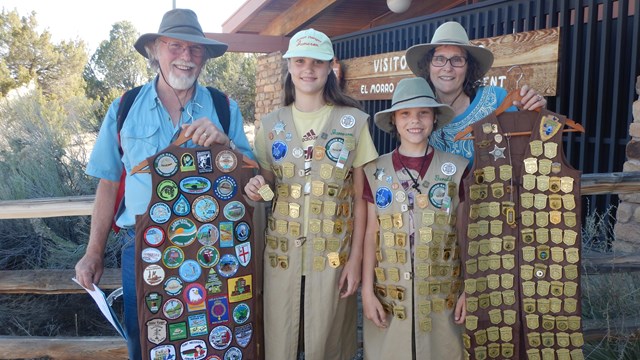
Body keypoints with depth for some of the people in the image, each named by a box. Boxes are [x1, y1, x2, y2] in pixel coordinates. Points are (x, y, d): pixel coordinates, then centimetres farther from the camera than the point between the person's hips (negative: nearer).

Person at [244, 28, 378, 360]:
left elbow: (361, 197, -2)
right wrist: (256, 186, -11)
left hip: (335, 252, -2)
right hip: (282, 251, 2)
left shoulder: (354, 122, -2)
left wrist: (356, 258, -7)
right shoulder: (270, 125, 4)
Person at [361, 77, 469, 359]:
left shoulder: (457, 169, -1)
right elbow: (371, 234, 0)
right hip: (388, 295, 1)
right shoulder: (375, 171, 0)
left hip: (442, 295, 0)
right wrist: (367, 291, -3)